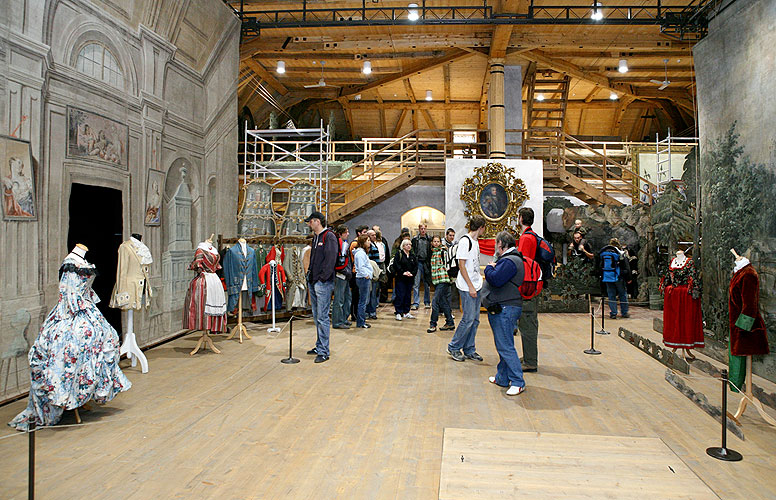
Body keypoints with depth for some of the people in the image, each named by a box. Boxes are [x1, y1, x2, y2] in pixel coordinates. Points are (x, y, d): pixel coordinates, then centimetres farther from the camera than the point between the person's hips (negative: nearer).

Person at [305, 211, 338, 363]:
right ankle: (319, 346, 25)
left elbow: (331, 259, -18)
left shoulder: (329, 236, -10)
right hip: (313, 282, 9)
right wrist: (310, 275, 13)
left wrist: (322, 278, -19)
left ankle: (323, 351, -1)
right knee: (317, 317, 15)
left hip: (323, 283, -9)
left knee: (322, 318, -7)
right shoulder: (315, 237, 18)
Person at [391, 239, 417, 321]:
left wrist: (412, 273, -6)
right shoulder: (398, 254, -3)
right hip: (400, 278, -5)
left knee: (408, 295, 10)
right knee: (400, 295, -6)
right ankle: (398, 313, -2)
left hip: (410, 279, 6)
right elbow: (396, 265, -12)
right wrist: (403, 272, -17)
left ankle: (406, 312, 19)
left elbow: (416, 266, 10)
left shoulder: (412, 255, 14)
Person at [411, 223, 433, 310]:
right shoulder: (415, 239, 6)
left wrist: (430, 263, -2)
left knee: (427, 284, 7)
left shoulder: (429, 239, 7)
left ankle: (427, 302, 17)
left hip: (426, 263, 1)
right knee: (416, 284, -3)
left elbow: (431, 252, 7)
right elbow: (412, 251, 4)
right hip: (417, 263, -1)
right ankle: (415, 303, -1)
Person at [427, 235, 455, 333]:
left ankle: (433, 325, -3)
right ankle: (450, 323, 20)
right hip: (436, 280, 7)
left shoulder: (442, 251, -2)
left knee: (435, 302, -10)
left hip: (443, 280, -7)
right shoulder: (432, 252, 15)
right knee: (443, 302, 11)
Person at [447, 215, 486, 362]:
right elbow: (461, 266, -15)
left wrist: (479, 282, 14)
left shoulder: (475, 241, 15)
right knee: (468, 318, -6)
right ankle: (453, 347, 8)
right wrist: (471, 286, -16)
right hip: (467, 287, -9)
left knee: (475, 319, 10)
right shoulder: (465, 241, -12)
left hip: (476, 286, 9)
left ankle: (469, 350, 18)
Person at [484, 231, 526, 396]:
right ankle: (502, 378, 26)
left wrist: (489, 268, -9)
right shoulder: (509, 259, 19)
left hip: (505, 309, -11)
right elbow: (495, 279, 21)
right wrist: (492, 268, 6)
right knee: (504, 345, 16)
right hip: (503, 308, 11)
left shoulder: (509, 261, -16)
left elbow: (496, 279, -25)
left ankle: (518, 382, -4)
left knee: (505, 346, -9)